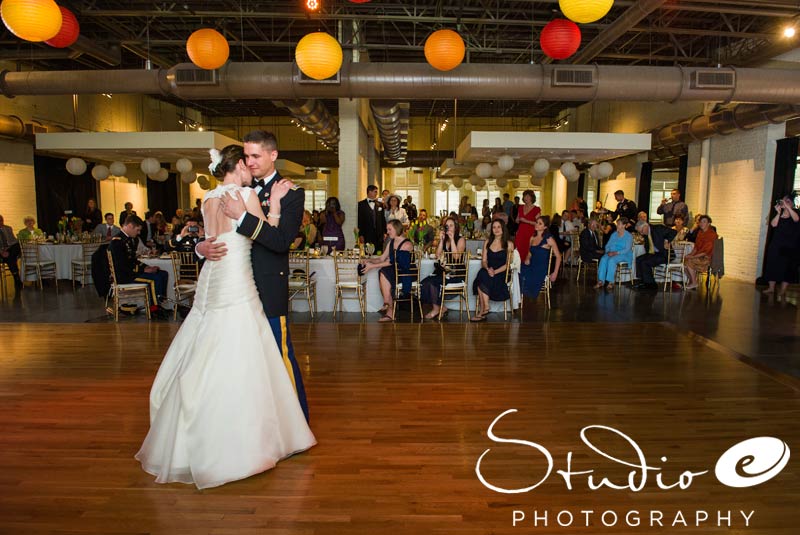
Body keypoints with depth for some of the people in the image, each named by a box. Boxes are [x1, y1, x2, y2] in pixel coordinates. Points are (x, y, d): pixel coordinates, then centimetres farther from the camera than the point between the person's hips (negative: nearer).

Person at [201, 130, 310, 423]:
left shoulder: (291, 193, -7)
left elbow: (282, 240, -20)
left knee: (280, 354, 3)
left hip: (269, 288, -6)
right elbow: (218, 230, 12)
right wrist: (202, 246, -9)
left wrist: (243, 216, -24)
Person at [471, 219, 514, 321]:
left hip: (501, 274, -3)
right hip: (488, 272, 3)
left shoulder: (509, 244, 5)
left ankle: (482, 311, -26)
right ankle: (485, 308, -32)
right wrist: (488, 269, -12)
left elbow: (508, 264, -2)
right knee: (482, 273, -33)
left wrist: (495, 271, -17)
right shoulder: (487, 242, 16)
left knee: (482, 278, -32)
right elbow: (484, 261, 11)